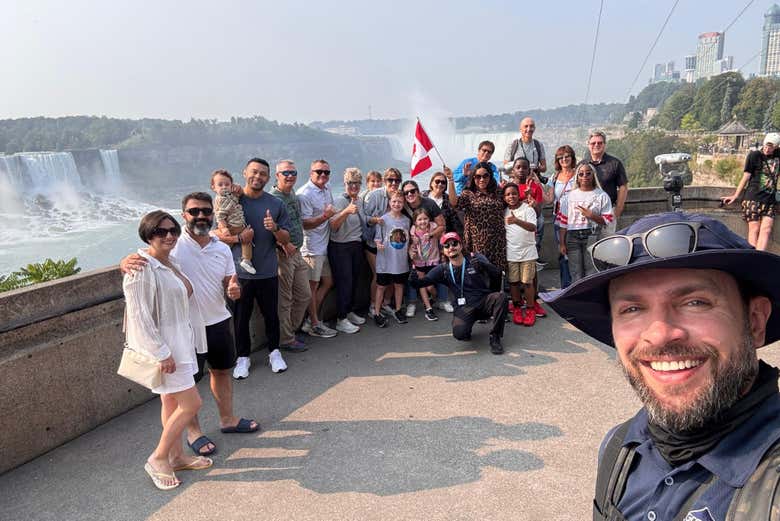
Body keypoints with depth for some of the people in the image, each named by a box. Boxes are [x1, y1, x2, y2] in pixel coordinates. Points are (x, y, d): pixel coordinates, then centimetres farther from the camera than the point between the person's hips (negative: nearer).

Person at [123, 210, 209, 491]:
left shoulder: (170, 263, 7)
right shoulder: (142, 269, -21)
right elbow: (139, 316, -22)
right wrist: (162, 353, -22)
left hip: (179, 342, 9)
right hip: (161, 346, -9)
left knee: (172, 402, 18)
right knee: (191, 404, -4)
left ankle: (176, 457, 32)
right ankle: (158, 459, 13)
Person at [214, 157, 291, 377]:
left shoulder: (276, 204, 3)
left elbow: (286, 239, 4)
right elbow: (217, 235, -3)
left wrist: (275, 229, -16)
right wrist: (239, 238, -18)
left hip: (268, 272, 2)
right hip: (239, 271, -1)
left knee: (271, 315, 13)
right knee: (241, 317, 10)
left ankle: (274, 352, 33)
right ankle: (243, 357, 26)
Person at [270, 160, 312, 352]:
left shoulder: (294, 196, 14)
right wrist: (284, 244, -25)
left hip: (297, 252, 9)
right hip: (282, 254, -9)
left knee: (304, 295, 16)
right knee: (284, 300, 2)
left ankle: (291, 331, 31)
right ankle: (286, 340, 15)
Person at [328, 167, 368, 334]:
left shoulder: (360, 200, 11)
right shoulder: (340, 201, -14)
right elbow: (333, 225, -28)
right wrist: (347, 211, -40)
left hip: (357, 246, 8)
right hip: (340, 247, -8)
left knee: (354, 281, 15)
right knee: (344, 282, -7)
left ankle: (350, 312, 30)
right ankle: (341, 320, 1)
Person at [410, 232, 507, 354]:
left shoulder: (476, 258, 0)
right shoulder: (443, 269, 4)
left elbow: (497, 274, -13)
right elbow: (418, 283, 1)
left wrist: (483, 265, -34)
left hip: (484, 302, 0)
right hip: (464, 307, 0)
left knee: (501, 296, -31)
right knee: (459, 333, -29)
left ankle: (495, 337, -11)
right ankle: (467, 327, 12)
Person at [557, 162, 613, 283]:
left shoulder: (601, 195, 6)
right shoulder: (570, 196, 12)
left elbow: (607, 220, 1)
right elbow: (563, 222, 9)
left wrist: (591, 215, -14)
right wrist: (562, 243, 4)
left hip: (592, 236, -2)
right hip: (572, 237, 2)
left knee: (592, 274, -5)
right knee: (576, 275, 3)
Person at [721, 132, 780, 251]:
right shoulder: (754, 155, -1)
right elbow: (746, 177, 1)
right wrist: (735, 195, 2)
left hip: (770, 200, 4)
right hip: (753, 199, -4)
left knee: (766, 230, -9)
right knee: (754, 230, -7)